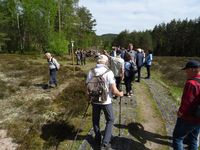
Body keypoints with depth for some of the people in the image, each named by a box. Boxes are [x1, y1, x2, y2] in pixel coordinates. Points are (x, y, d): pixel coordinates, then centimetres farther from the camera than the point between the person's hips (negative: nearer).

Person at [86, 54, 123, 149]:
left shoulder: (91, 72, -4)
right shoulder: (109, 73, -15)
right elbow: (114, 90, -16)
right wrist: (120, 94, 5)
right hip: (106, 101, -3)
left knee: (95, 120, 22)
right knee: (110, 120, 17)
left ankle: (98, 140, 37)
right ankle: (105, 143, 15)